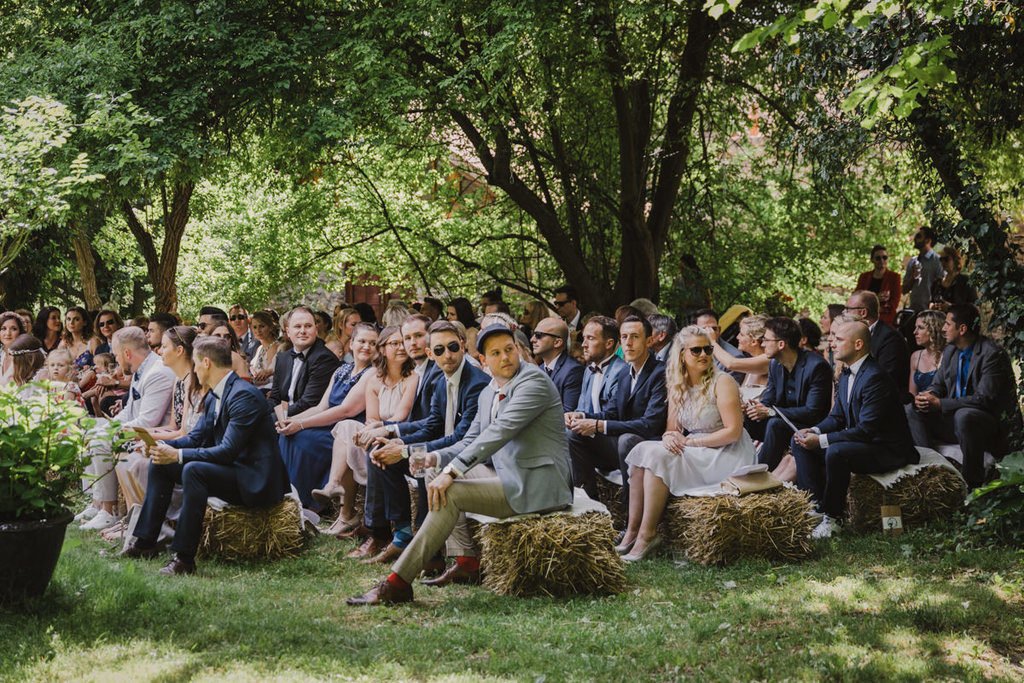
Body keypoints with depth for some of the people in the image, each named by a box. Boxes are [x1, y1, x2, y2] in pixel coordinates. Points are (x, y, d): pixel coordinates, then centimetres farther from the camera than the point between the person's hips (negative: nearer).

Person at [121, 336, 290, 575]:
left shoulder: (244, 395, -21)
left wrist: (178, 455, -24)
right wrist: (164, 446, -5)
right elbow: (197, 438, 14)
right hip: (231, 469, 10)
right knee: (161, 464, 9)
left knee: (193, 470, -33)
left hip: (255, 480, -10)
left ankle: (184, 558, -31)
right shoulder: (213, 396, 10)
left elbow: (228, 451, -26)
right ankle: (145, 542, 9)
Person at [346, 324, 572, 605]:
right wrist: (436, 458, -3)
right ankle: (467, 561, 6)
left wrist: (452, 470, -27)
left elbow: (499, 432, -23)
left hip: (539, 485, -9)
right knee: (440, 474, 10)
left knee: (449, 492, -21)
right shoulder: (488, 393, 16)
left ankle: (397, 582, -22)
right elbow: (471, 442, 18)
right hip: (512, 479, 9)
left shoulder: (533, 380, -13)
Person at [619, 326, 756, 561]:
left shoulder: (722, 382, -10)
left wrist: (689, 441, -17)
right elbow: (671, 429, 11)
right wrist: (669, 437, -15)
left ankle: (648, 534, -24)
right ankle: (633, 530, -17)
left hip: (725, 457, -7)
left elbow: (733, 431, -16)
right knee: (643, 451, -14)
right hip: (692, 453, 7)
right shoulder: (677, 387, 10)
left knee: (658, 457, -25)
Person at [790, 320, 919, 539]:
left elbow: (866, 430, -27)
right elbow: (837, 417, 13)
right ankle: (816, 505, -6)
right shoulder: (846, 375, 8)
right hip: (859, 441, 10)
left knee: (835, 452, -35)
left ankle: (831, 516, -19)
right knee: (800, 442, 1)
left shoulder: (875, 377, -23)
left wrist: (821, 440, -26)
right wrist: (814, 431, -8)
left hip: (887, 450, -10)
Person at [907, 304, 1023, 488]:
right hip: (955, 417, 8)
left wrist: (940, 404, -28)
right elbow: (937, 385, 13)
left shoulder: (992, 355, -19)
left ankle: (974, 484, -27)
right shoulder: (950, 351, 7)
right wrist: (927, 397, -13)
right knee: (913, 411, -2)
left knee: (964, 415, -39)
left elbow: (984, 399, -26)